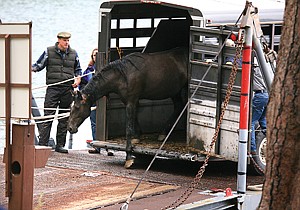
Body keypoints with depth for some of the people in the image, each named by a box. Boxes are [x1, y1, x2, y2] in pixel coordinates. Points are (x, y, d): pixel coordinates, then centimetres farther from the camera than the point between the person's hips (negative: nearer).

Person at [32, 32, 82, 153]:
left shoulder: (73, 54, 11)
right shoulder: (49, 52, 3)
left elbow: (78, 69, 23)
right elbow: (39, 65, 8)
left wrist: (77, 79, 5)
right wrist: (31, 68, -12)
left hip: (68, 89, 3)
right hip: (53, 88, -3)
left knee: (64, 118, 6)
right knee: (48, 116, -8)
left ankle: (60, 145, 13)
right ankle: (42, 144, -8)